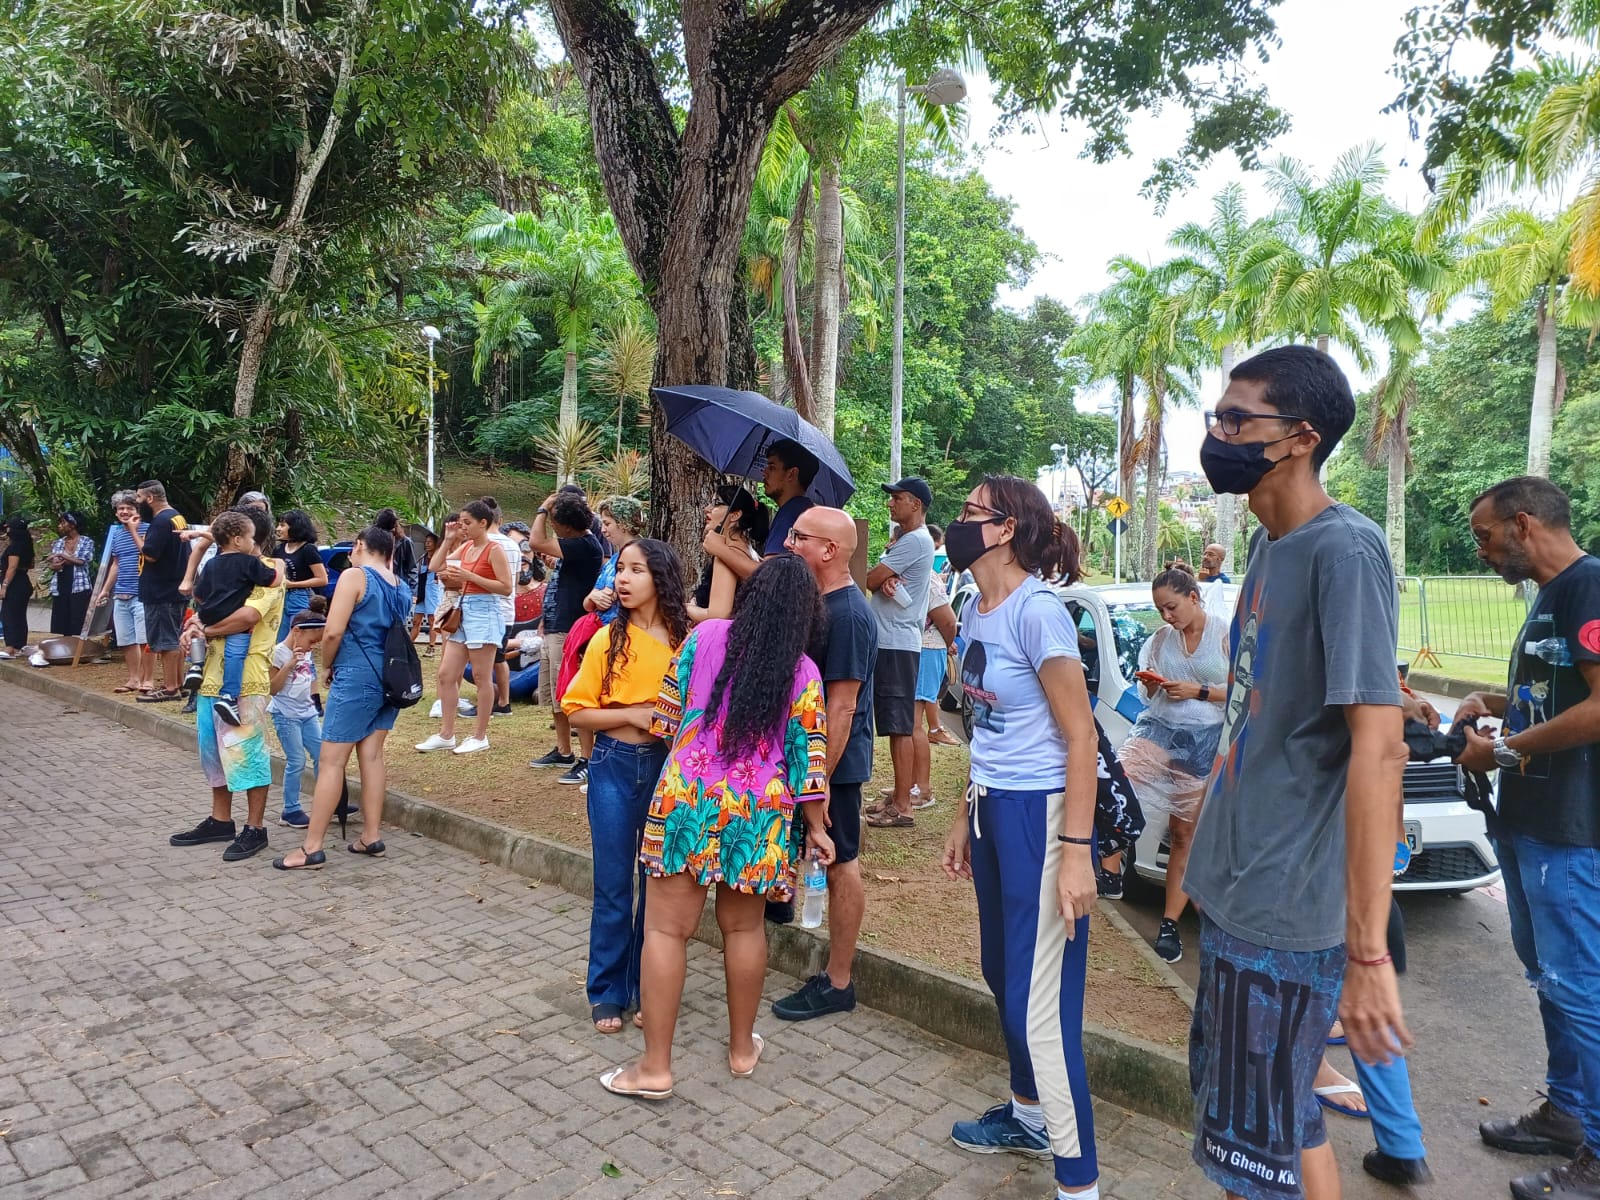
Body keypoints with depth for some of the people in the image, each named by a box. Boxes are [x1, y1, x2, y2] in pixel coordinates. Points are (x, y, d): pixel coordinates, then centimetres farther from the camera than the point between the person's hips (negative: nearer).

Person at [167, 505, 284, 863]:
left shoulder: (268, 572, -8)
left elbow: (246, 616, -21)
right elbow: (204, 611, 18)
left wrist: (203, 629, -8)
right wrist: (192, 629, -4)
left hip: (245, 679, -9)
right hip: (213, 674, 9)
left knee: (247, 753, -3)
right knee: (214, 751, 16)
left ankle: (255, 828, 7)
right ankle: (220, 821, 29)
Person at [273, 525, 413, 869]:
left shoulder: (354, 576, -8)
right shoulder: (402, 588, 12)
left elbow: (333, 632, -14)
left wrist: (329, 665, 4)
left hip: (356, 676, -7)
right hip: (390, 677, 7)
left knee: (331, 761, -3)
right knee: (372, 755, 11)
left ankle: (312, 848, -1)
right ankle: (372, 837, 13)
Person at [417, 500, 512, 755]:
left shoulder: (494, 549, -9)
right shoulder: (466, 547, 12)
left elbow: (506, 588, -16)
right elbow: (436, 568, 15)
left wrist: (469, 576, -19)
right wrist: (448, 540, 7)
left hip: (484, 613, -8)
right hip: (463, 612, 8)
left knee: (481, 678, -1)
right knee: (446, 675, 7)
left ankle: (480, 736, 9)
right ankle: (446, 734, 15)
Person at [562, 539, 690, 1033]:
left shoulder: (688, 641, -4)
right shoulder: (609, 639, -5)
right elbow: (577, 711, -3)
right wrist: (634, 714, -15)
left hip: (669, 767, 1)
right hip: (615, 768, 0)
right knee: (613, 885, 8)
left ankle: (648, 989, 28)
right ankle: (607, 993, 25)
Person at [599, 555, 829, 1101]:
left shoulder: (704, 637, -2)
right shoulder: (803, 673, -2)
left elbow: (666, 715, 5)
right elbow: (808, 757, -2)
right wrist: (816, 827, 10)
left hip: (688, 796, -1)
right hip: (759, 811, 2)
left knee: (667, 929, 5)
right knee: (744, 926, 18)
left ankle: (654, 1068, 11)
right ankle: (742, 1048, 32)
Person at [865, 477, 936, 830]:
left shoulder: (915, 541, -14)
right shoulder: (904, 540, 19)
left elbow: (870, 580, -15)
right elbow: (878, 581, 11)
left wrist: (881, 578, 7)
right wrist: (886, 581, -11)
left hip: (898, 644, -10)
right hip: (888, 641, 10)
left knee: (900, 726, -7)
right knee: (895, 725, 14)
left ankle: (902, 807, -2)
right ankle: (900, 795, 22)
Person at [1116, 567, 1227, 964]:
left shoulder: (1226, 636, -1)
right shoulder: (1161, 637, 12)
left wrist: (1198, 691, -15)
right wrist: (1150, 685, -2)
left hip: (1204, 739, -3)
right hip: (1158, 726, 3)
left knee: (1184, 834, 4)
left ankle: (1170, 923, 14)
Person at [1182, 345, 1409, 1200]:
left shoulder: (1344, 549, -20)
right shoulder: (1268, 544, 8)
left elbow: (1377, 749, -25)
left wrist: (1367, 951, -26)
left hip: (1287, 906, -8)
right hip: (1236, 887, 9)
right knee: (1242, 1120, 23)